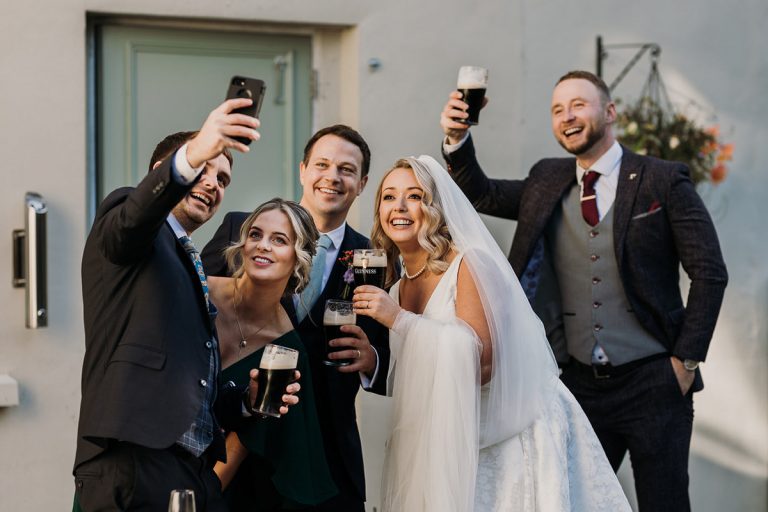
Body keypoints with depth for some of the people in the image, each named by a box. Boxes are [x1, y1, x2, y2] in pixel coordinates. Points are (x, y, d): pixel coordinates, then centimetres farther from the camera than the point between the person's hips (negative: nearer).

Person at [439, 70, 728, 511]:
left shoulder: (664, 181, -4)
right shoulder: (547, 182, 9)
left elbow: (710, 273, -4)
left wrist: (687, 360, -8)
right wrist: (457, 140, -6)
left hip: (653, 384, -4)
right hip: (581, 385, 4)